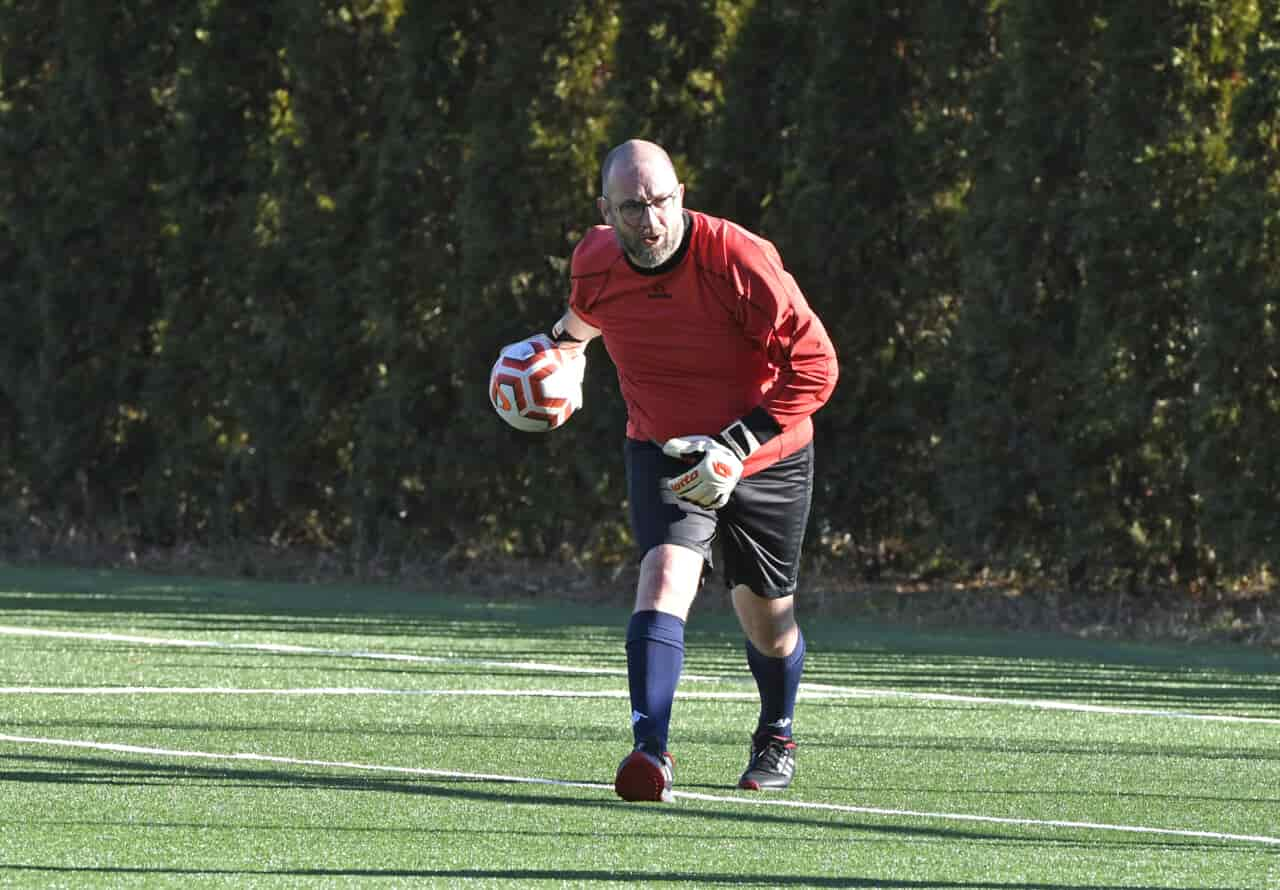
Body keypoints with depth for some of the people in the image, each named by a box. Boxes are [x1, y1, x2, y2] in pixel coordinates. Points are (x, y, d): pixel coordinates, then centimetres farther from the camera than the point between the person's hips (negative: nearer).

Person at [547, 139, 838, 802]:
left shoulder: (739, 259, -27)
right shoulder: (594, 262, -12)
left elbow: (815, 366, -24)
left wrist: (739, 444, -30)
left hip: (765, 458, -1)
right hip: (662, 450, 1)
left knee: (767, 625, 12)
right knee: (665, 574, -26)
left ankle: (775, 738, 43)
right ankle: (650, 750, -37)